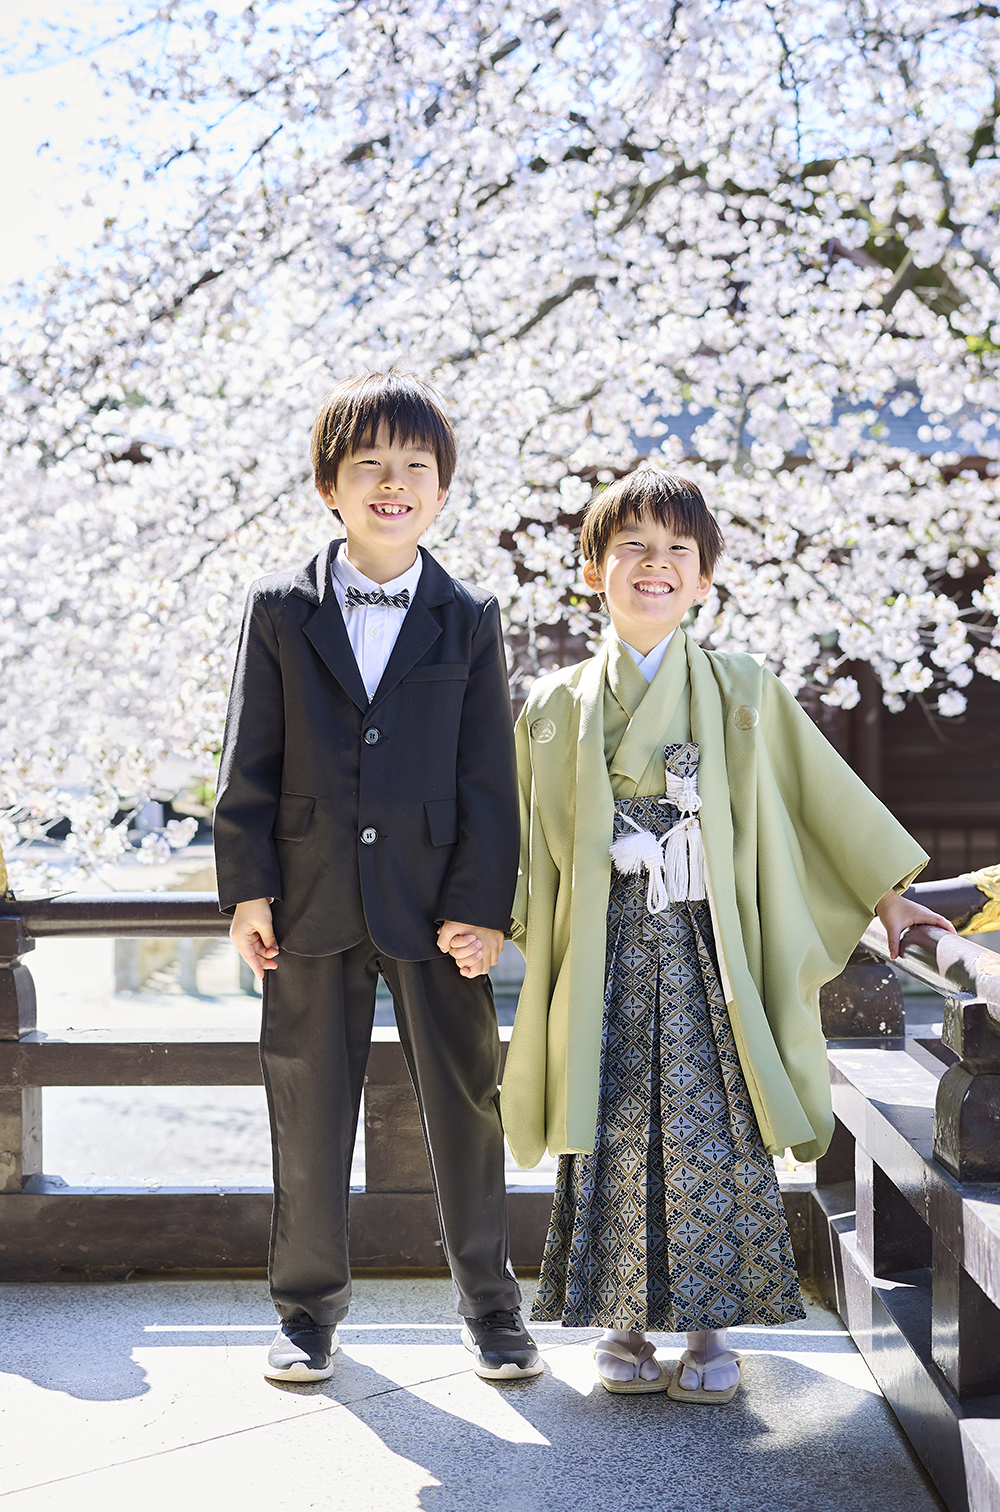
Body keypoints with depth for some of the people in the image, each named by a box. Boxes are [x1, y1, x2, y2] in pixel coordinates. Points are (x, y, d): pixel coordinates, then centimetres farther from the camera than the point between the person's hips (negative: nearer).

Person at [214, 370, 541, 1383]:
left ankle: (489, 1303, 22)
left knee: (464, 1101, 6)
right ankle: (308, 1306, 24)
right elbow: (249, 759, 2)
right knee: (309, 1107, 8)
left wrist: (483, 905, -5)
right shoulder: (279, 610, 3)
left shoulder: (468, 621, 4)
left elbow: (488, 772, 1)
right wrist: (248, 886, -4)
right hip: (314, 901, 0)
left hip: (435, 905, 0)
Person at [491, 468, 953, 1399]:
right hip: (608, 960, 1)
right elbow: (534, 853, 11)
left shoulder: (741, 694, 5)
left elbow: (823, 794, 10)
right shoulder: (558, 707, 7)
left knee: (713, 1135, -2)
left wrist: (885, 898, 10)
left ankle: (709, 1329, 10)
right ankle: (623, 1326, 14)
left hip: (707, 955, 0)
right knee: (616, 1140, 1)